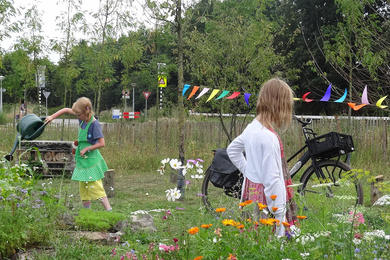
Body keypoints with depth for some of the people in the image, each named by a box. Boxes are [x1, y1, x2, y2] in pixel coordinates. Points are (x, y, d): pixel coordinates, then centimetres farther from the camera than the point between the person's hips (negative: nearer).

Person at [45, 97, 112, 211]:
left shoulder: (95, 124, -20)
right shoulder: (83, 119, 2)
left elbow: (101, 143, -21)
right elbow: (66, 110, 15)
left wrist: (86, 149, -17)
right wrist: (52, 117, 9)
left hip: (91, 159, -9)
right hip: (82, 159, 9)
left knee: (95, 187, -10)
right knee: (83, 187, 13)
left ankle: (109, 211, -9)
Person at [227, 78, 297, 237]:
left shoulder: (251, 128, 5)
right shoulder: (269, 137, -22)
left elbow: (232, 150, 24)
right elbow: (272, 179, -22)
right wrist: (280, 215, -18)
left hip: (250, 194, 9)